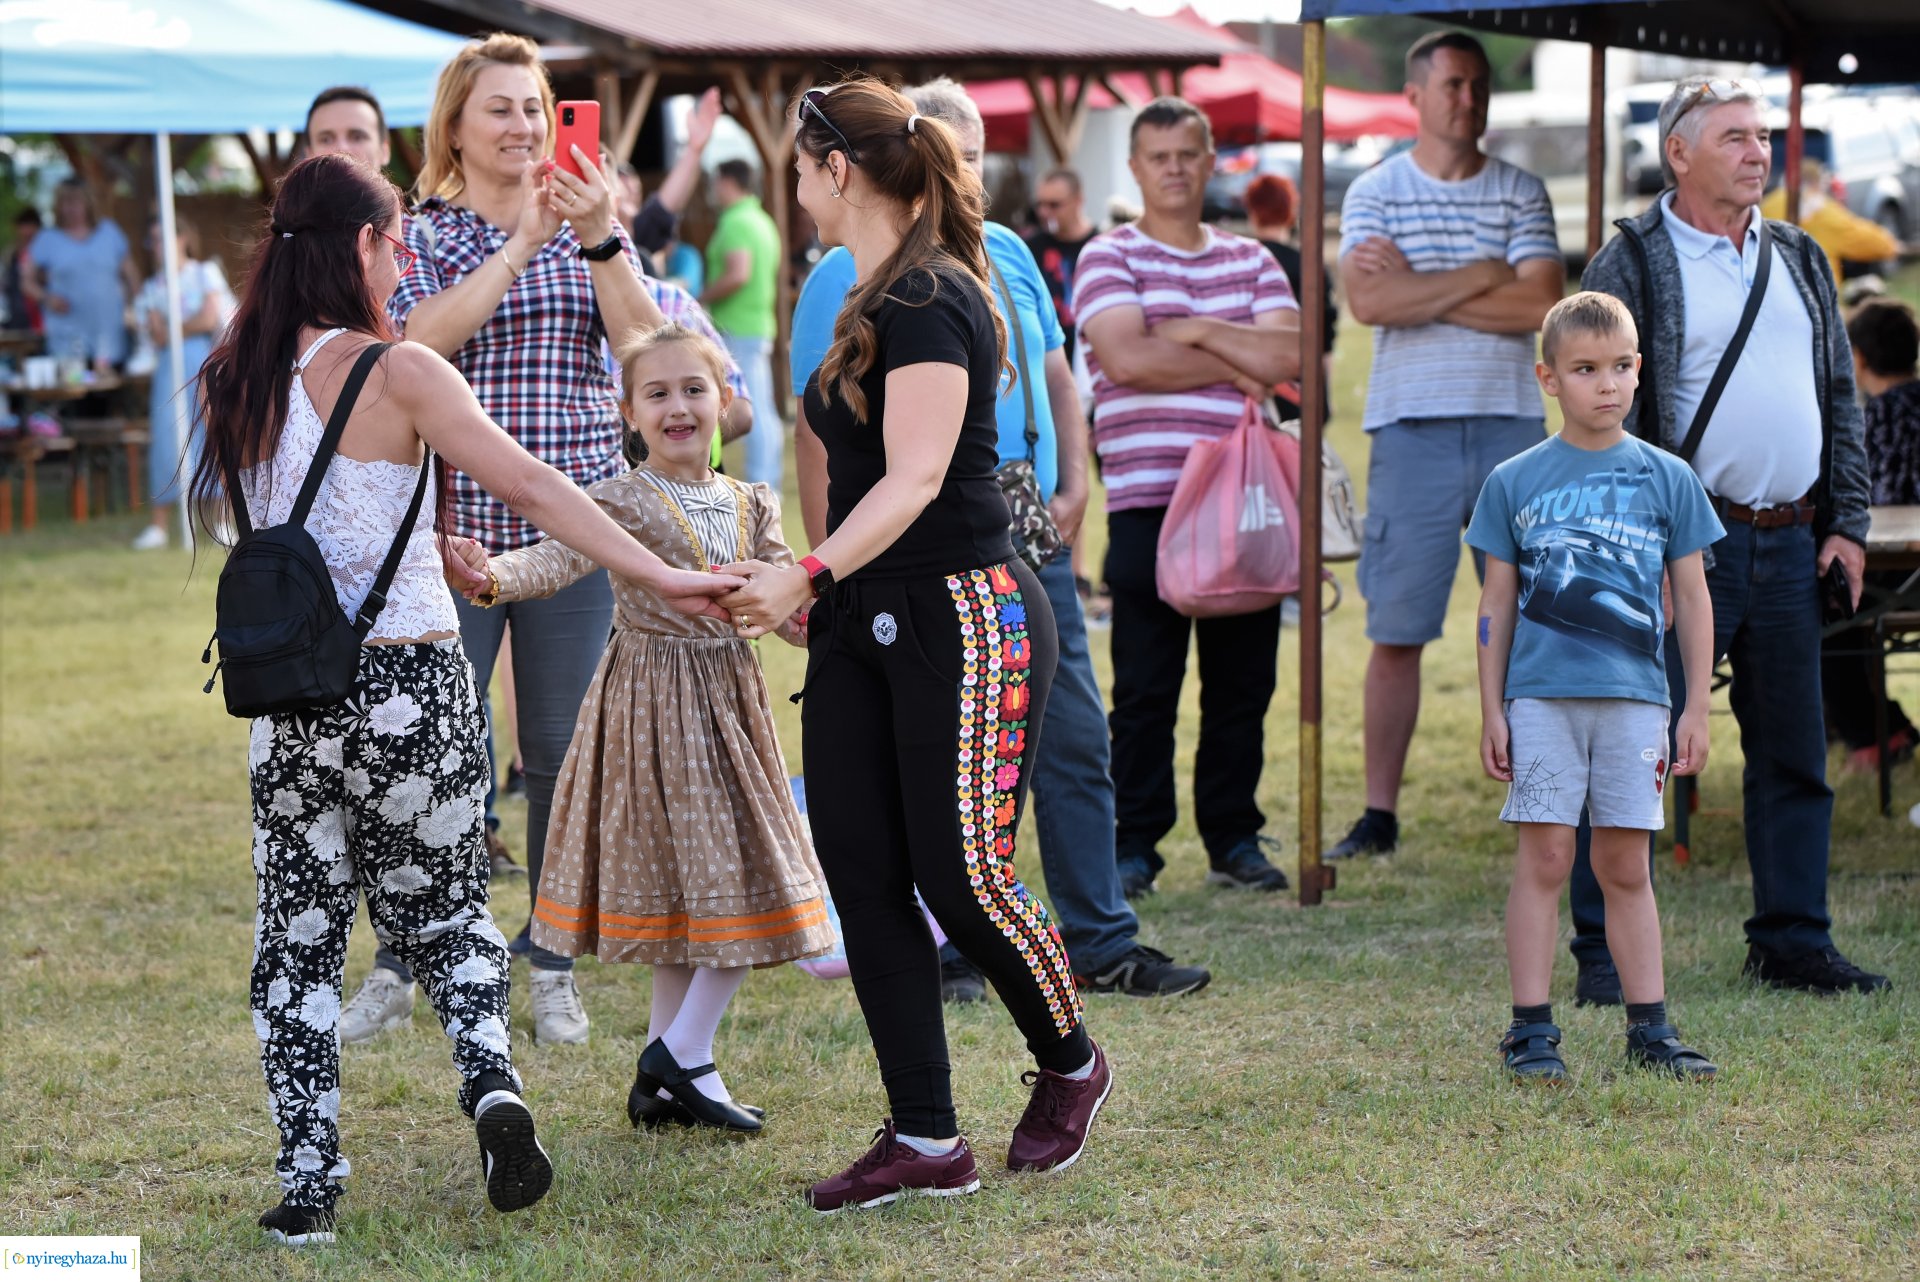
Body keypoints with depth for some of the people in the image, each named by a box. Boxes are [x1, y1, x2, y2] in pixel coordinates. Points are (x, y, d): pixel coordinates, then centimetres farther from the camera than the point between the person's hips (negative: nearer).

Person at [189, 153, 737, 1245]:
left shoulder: (240, 381, 5)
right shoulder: (395, 374, -11)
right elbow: (530, 482, -16)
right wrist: (661, 576, -17)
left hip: (292, 695, 3)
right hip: (412, 683, -3)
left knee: (300, 936, 11)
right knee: (446, 909, 16)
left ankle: (306, 1185, 9)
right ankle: (493, 1081, -7)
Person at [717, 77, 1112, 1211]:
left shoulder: (929, 299, -15)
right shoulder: (878, 299, 15)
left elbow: (914, 479, -23)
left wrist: (807, 576, -30)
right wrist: (819, 592, 25)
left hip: (963, 618, -10)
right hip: (867, 628, 10)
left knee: (962, 872, -6)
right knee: (862, 872, 2)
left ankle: (1071, 1065, 21)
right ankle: (926, 1140, 7)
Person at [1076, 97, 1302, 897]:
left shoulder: (1251, 261, 15)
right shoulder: (1110, 258, 3)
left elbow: (1286, 356, 0)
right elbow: (1127, 358, -13)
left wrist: (1196, 331, -7)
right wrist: (1239, 365, -5)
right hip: (1147, 503, -4)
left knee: (1242, 681, 6)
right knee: (1145, 687, -2)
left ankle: (1234, 838, 15)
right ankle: (1133, 845, 5)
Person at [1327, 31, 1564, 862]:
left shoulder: (1521, 194, 8)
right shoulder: (1375, 193, 6)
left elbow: (1543, 307, -6)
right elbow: (1366, 302, -11)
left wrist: (1417, 287, -7)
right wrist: (1482, 276, -10)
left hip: (1512, 425, 1)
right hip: (1410, 427, -1)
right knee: (1395, 631, -1)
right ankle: (1380, 815, 5)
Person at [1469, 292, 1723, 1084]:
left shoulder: (1667, 479, 6)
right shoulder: (1514, 482, 4)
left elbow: (1692, 600, 9)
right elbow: (1497, 605, 6)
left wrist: (1695, 710, 5)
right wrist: (1491, 712, 2)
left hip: (1635, 696, 1)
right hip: (1542, 696, -1)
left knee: (1626, 865, 6)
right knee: (1545, 857, -2)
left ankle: (1650, 1029, 11)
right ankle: (1531, 1031, 3)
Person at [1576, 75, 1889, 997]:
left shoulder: (1799, 260, 15)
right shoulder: (1631, 265, -3)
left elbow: (1840, 397, 18)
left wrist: (1847, 523, 9)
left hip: (1790, 545, 6)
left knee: (1794, 752, 9)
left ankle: (1792, 943, 18)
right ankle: (1603, 952, 1)